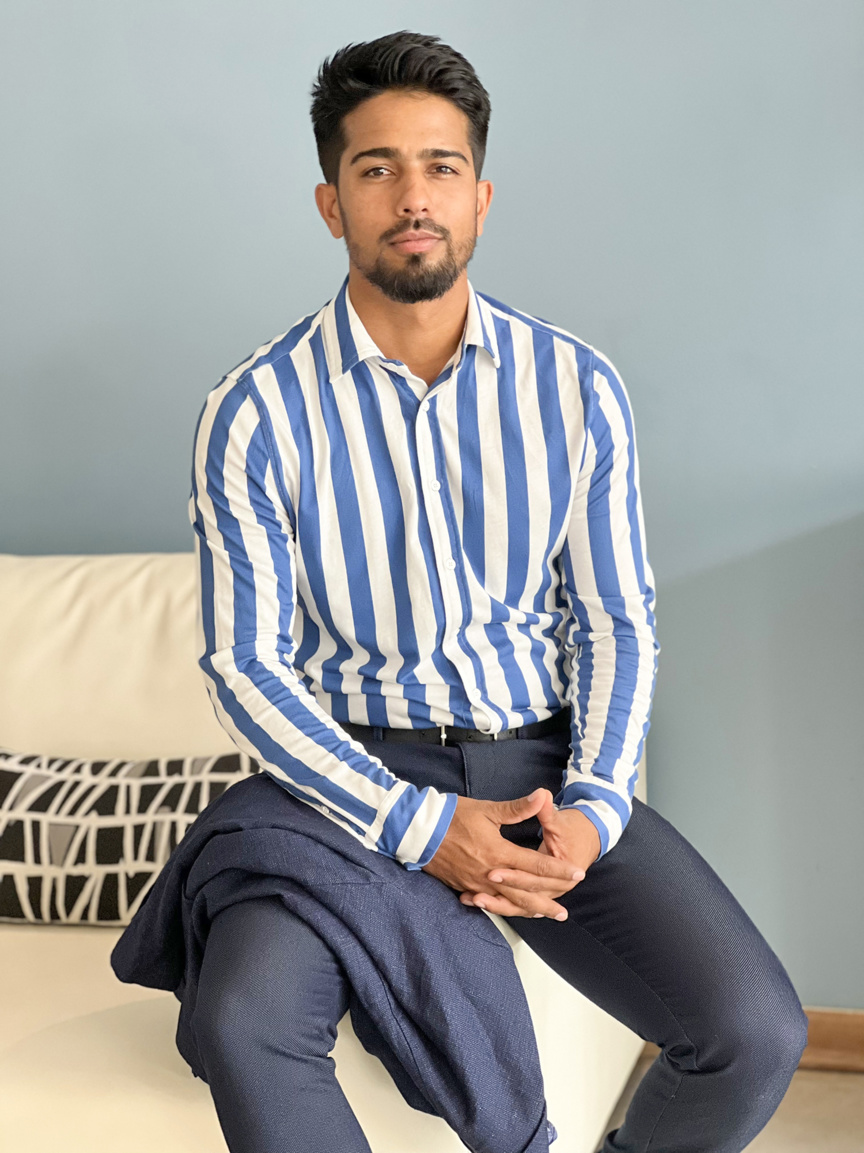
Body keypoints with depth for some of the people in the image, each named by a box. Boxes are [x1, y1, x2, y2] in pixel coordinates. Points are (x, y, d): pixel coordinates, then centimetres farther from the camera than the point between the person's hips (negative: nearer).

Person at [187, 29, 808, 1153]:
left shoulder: (577, 387, 3)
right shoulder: (256, 412, -5)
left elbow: (618, 624, 6)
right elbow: (244, 663, -6)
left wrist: (592, 808, -12)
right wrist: (418, 825, -17)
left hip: (544, 758, 2)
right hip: (354, 774, -2)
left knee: (755, 1034, -17)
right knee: (243, 1027, -31)